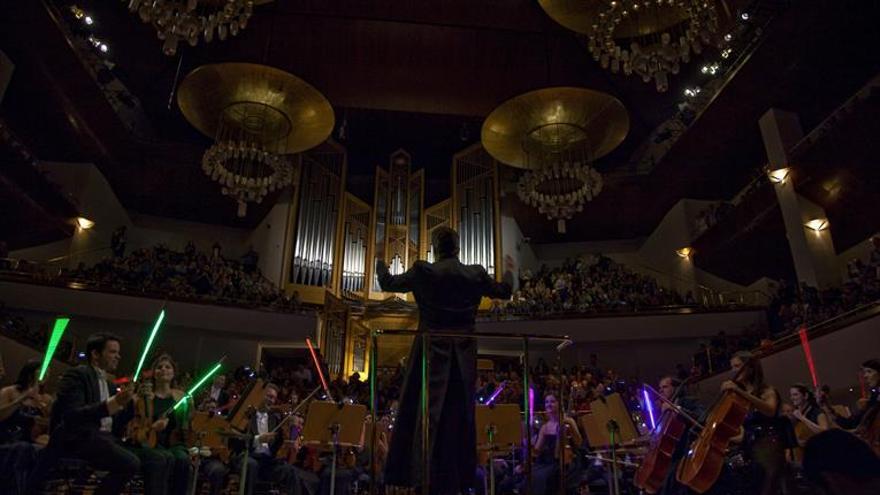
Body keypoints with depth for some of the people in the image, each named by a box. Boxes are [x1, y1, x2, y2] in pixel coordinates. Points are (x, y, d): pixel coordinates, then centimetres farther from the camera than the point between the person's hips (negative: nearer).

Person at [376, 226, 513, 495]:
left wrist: (380, 264, 27)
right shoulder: (476, 274, -2)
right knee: (459, 412, 10)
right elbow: (504, 291, 15)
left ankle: (413, 472, 6)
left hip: (431, 352, -2)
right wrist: (509, 270, 35)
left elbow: (388, 284, 6)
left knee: (424, 410, 5)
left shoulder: (422, 271, -7)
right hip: (463, 355, 2)